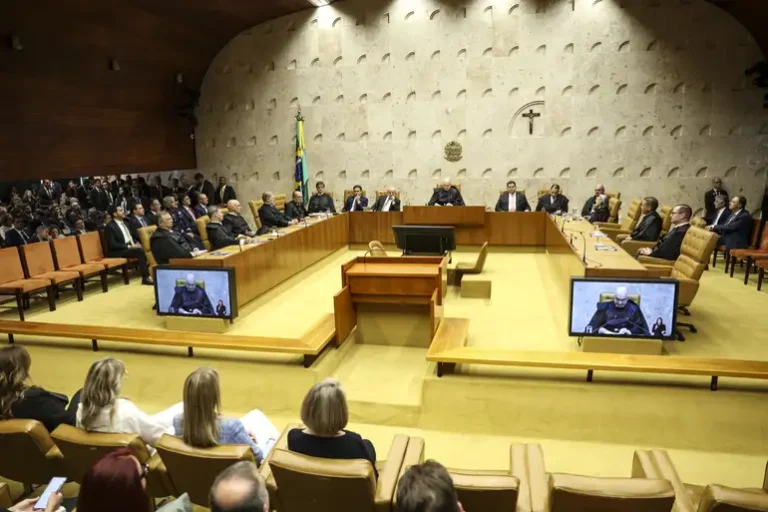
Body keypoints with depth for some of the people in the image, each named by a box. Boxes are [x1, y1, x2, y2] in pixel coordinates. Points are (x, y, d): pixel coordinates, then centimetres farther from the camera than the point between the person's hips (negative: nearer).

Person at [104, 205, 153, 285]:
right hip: (117, 252, -8)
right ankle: (145, 278, -30)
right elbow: (112, 245, -17)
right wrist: (129, 246, -20)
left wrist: (136, 243, 1)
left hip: (131, 247, 8)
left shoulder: (124, 223, 17)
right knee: (140, 251, -31)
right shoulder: (110, 226, -9)